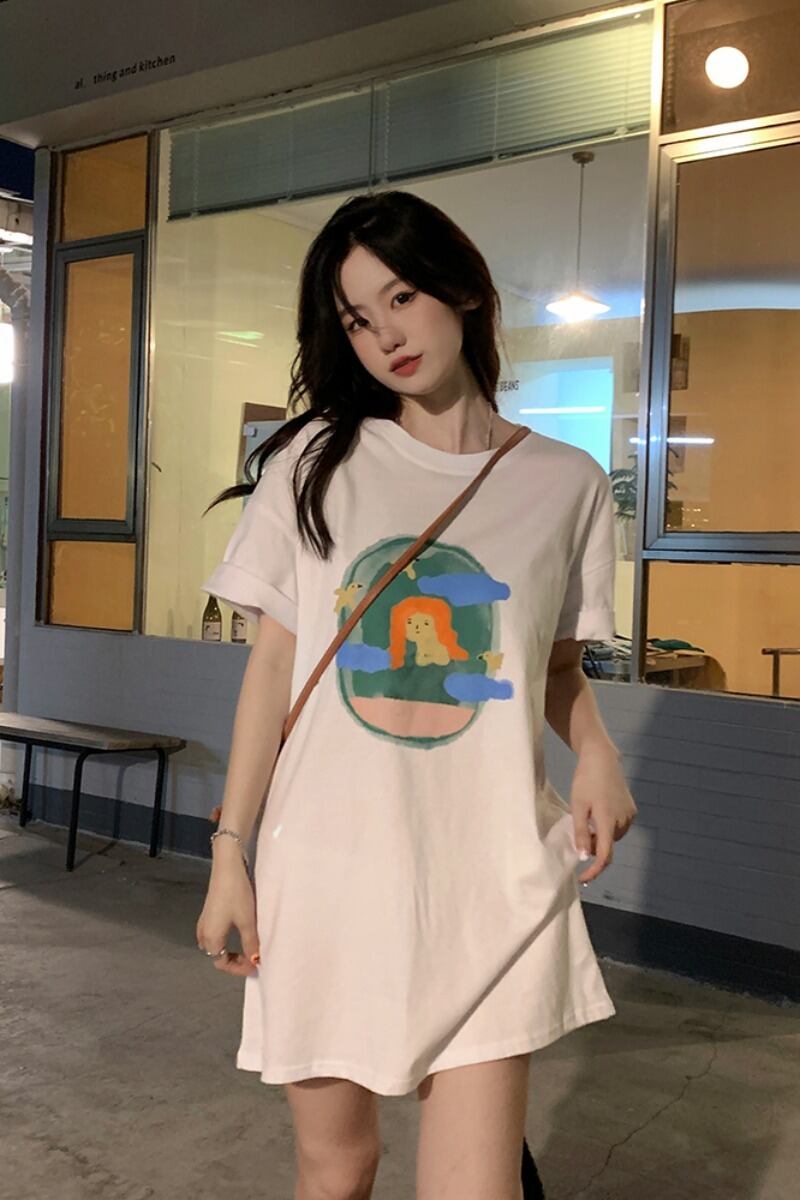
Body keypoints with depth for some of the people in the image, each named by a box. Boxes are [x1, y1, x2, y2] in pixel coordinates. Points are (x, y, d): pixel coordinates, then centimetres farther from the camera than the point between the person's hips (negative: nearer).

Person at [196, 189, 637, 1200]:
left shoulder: (566, 483, 3)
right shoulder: (315, 463, 3)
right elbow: (273, 661, 3)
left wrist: (596, 750, -8)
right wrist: (230, 851, 1)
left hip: (491, 878, -1)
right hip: (327, 869, 1)